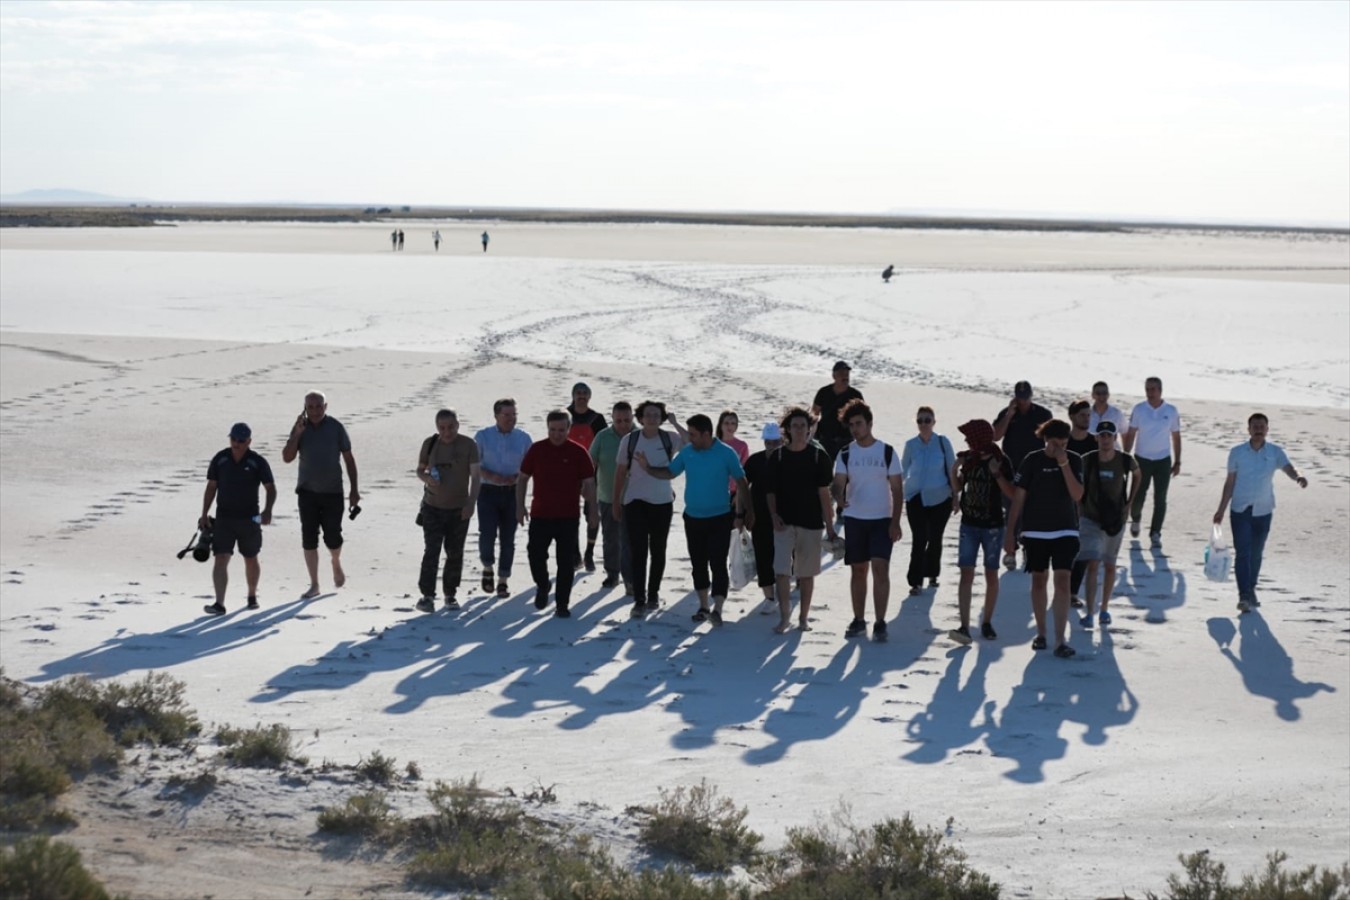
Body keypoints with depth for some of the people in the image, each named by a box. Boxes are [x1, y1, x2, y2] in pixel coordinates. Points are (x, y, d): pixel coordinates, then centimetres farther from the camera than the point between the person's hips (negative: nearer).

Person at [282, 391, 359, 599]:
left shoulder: (336, 427, -5)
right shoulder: (300, 428, 1)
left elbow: (348, 458, 0)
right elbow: (287, 458, -4)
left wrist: (354, 489, -2)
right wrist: (297, 434, -17)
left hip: (332, 492, -2)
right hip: (307, 492, 2)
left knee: (332, 537, -1)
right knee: (309, 539, 0)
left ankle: (336, 564, 33)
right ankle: (314, 585, 7)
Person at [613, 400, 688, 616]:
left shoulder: (669, 439, -2)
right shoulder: (630, 440, -3)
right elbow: (620, 472, 3)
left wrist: (675, 424, -18)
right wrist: (616, 502, 4)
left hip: (662, 503, 1)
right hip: (635, 502, -1)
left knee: (658, 551, 12)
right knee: (638, 552, -6)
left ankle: (653, 595, 27)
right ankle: (639, 600, -4)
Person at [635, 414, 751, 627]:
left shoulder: (726, 454, -10)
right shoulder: (687, 452, -1)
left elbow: (741, 483, -2)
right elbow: (669, 473, 8)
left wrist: (746, 512, 0)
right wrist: (648, 469, -9)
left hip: (719, 518, -4)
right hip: (693, 518, 4)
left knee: (718, 563, -10)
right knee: (698, 563, 12)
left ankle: (717, 609, -12)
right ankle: (703, 606, 24)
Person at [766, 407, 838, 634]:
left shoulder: (818, 456, 0)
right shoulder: (778, 456, 3)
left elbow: (824, 493, 0)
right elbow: (771, 491, 7)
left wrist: (829, 526, -3)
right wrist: (774, 515, -9)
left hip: (811, 522, 0)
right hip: (784, 522, 0)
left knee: (806, 572, 8)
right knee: (781, 570, -10)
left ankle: (804, 616, 21)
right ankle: (784, 617, -4)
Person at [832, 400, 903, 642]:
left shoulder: (887, 452, -3)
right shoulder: (845, 454, 3)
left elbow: (897, 489, -2)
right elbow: (839, 483, -2)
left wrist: (896, 521, -9)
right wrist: (839, 497, -26)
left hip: (882, 520, -2)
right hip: (854, 519, 3)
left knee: (880, 569, -10)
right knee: (858, 570, 8)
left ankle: (880, 623, -7)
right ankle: (858, 620, 17)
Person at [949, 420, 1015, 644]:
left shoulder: (1001, 461, -8)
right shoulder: (969, 458, 4)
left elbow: (1012, 494, -13)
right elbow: (959, 486, 15)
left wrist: (997, 474, -25)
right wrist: (957, 469, -3)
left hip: (992, 526, -3)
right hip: (969, 525, 3)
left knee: (991, 575, 8)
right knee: (966, 574, -6)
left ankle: (986, 623, 21)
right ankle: (964, 627, -12)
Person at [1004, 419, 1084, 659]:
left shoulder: (1074, 461, -1)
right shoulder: (1032, 460, -4)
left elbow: (1077, 495, -12)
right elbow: (1018, 497, 0)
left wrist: (1064, 464, -19)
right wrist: (1010, 531, -1)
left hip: (1065, 531, 0)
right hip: (1035, 531, 0)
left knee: (1062, 581, -10)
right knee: (1039, 580, 9)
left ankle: (1060, 639, -12)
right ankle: (1041, 632, 24)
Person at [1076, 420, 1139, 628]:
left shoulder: (1125, 461, -10)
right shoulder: (1087, 461, -13)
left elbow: (1136, 475, 13)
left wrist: (1129, 502, 9)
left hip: (1116, 519, 2)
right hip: (1091, 520, -2)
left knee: (1109, 565, 13)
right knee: (1093, 565, -12)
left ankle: (1104, 609, 28)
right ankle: (1089, 614, -14)